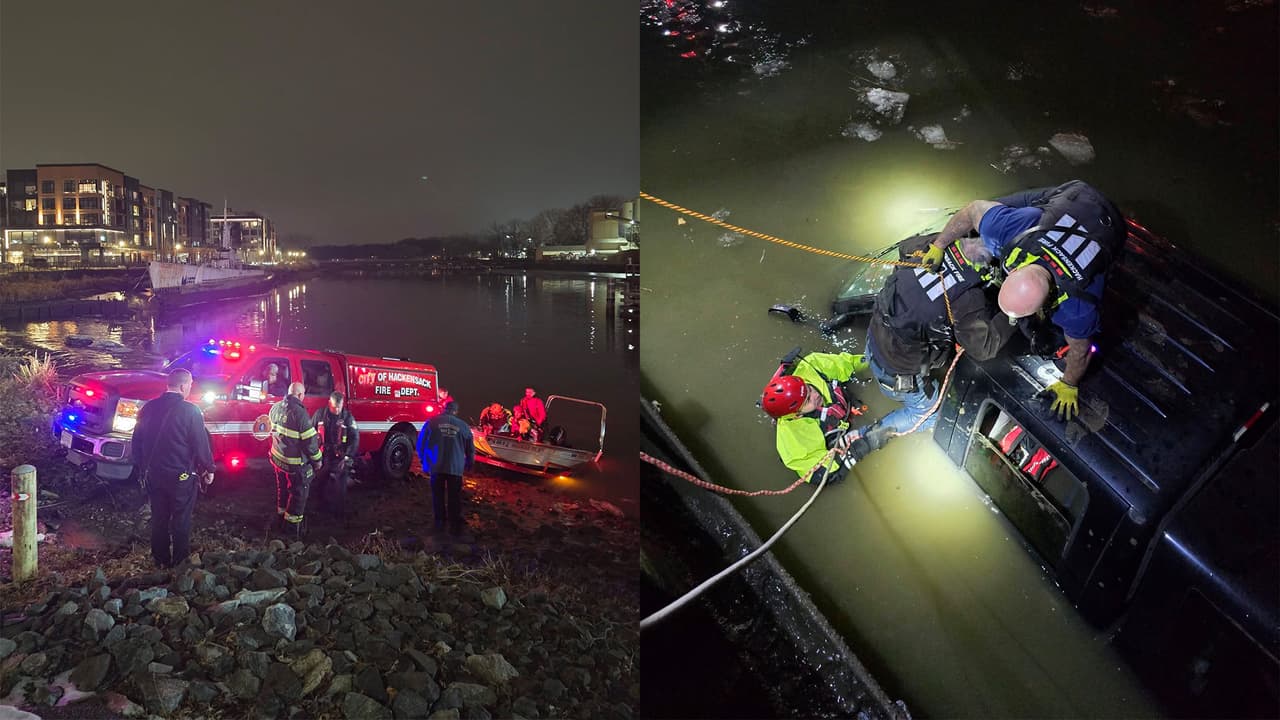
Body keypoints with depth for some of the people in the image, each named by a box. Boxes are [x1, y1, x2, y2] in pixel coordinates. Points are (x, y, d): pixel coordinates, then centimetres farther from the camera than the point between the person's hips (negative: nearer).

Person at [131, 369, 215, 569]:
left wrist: (143, 467, 22)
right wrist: (209, 469, -1)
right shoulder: (190, 411, -18)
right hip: (181, 476, -5)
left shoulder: (149, 408, -1)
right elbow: (201, 444, -15)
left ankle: (160, 560, 28)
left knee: (158, 518, 17)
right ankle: (180, 561, 16)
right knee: (181, 520, 8)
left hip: (153, 474, 5)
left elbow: (137, 441, 9)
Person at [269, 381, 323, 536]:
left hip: (277, 458, 7)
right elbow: (310, 441, -22)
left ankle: (281, 515, 42)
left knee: (282, 487, 26)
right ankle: (292, 523, 20)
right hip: (295, 463, -7)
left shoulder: (276, 407, -4)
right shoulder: (300, 414, -27)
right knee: (299, 492, 10)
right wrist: (317, 460, -9)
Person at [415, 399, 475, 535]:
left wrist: (423, 460, 19)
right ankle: (455, 526, 6)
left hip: (436, 466, 1)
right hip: (456, 467, 0)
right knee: (454, 498, 6)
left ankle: (439, 523, 22)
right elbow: (470, 448, 8)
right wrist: (469, 464, 26)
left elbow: (421, 442, 3)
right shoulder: (463, 425, -1)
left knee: (438, 495, 15)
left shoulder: (432, 422, -2)